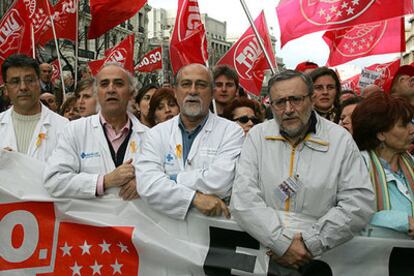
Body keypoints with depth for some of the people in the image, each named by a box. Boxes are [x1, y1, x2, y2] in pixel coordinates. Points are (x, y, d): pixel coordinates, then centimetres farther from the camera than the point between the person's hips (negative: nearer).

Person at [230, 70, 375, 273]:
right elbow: (243, 198, -3)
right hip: (263, 248, 0)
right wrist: (281, 243, -12)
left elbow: (360, 202, -2)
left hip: (318, 256, 0)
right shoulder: (257, 136, 6)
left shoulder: (340, 139, 4)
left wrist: (311, 243, -10)